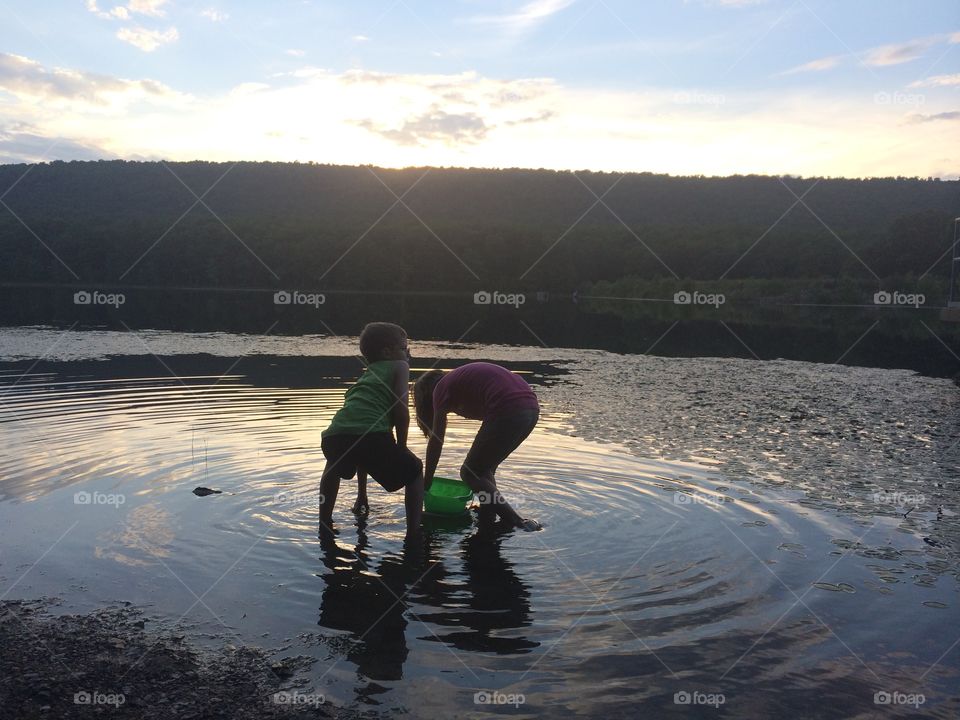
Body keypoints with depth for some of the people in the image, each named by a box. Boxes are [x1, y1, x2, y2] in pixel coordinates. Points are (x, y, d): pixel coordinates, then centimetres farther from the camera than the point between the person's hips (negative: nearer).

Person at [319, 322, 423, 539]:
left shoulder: (366, 376, 38)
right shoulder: (399, 366, 20)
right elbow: (400, 409, 1)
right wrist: (401, 447, 17)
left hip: (335, 436, 6)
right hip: (371, 434, -6)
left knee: (336, 466, 41)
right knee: (414, 471, 20)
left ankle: (325, 524, 44)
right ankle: (413, 531, 12)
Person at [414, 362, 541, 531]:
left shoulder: (441, 389, 10)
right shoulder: (461, 379, 31)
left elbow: (436, 441, 11)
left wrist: (426, 481, 22)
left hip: (508, 412, -8)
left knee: (470, 473, 6)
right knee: (484, 469, 22)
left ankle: (518, 523, 0)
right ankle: (487, 523, 22)